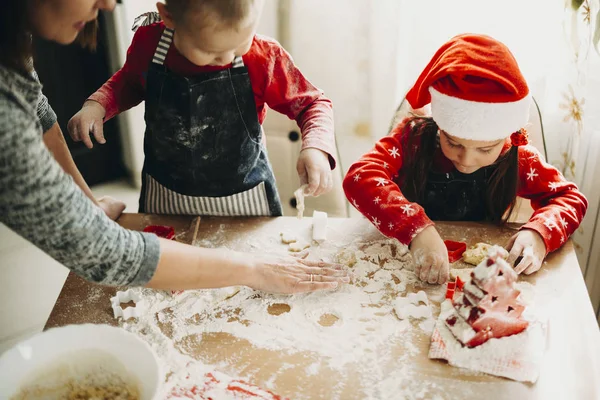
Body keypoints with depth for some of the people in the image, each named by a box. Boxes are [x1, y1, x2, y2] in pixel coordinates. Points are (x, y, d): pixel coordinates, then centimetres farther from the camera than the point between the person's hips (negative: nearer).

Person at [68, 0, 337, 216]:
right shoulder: (149, 42, -15)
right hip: (164, 197, 2)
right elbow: (128, 82, 7)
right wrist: (97, 105, -12)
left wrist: (316, 148, -28)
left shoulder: (264, 57, -22)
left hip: (243, 201, -2)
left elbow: (312, 103, -10)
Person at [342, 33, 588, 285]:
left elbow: (570, 197, -2)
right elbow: (360, 177, -29)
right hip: (409, 268, -1)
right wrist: (417, 229, -42)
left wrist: (539, 233, -22)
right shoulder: (413, 137, -16)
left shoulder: (516, 158, -10)